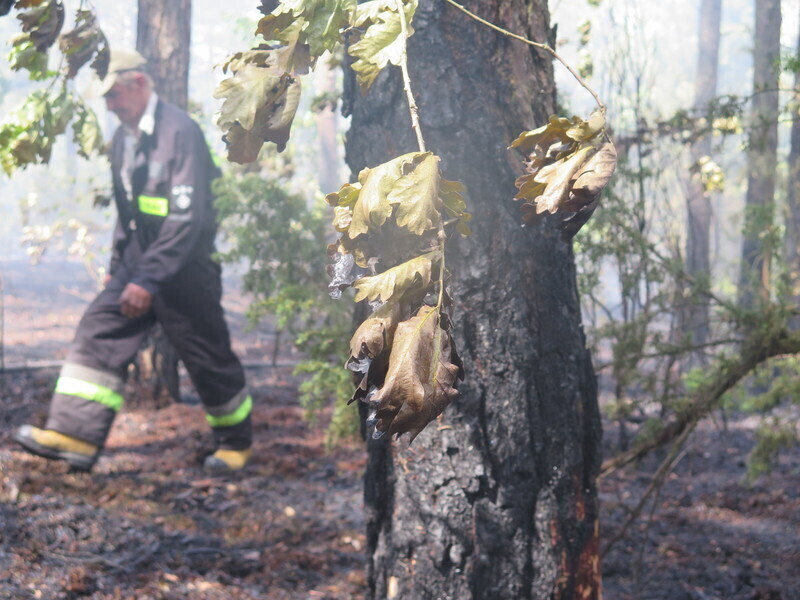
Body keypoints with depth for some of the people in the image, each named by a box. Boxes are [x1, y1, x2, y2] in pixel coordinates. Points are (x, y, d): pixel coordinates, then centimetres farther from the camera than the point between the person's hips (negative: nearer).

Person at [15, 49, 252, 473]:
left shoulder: (179, 131, -18)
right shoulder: (123, 138, 9)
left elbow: (186, 217, -23)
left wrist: (148, 279, -25)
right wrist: (117, 268, 20)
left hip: (184, 269, -7)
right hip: (138, 263, 7)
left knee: (209, 358, 5)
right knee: (98, 333, -8)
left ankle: (235, 442, 24)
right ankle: (75, 435, -13)